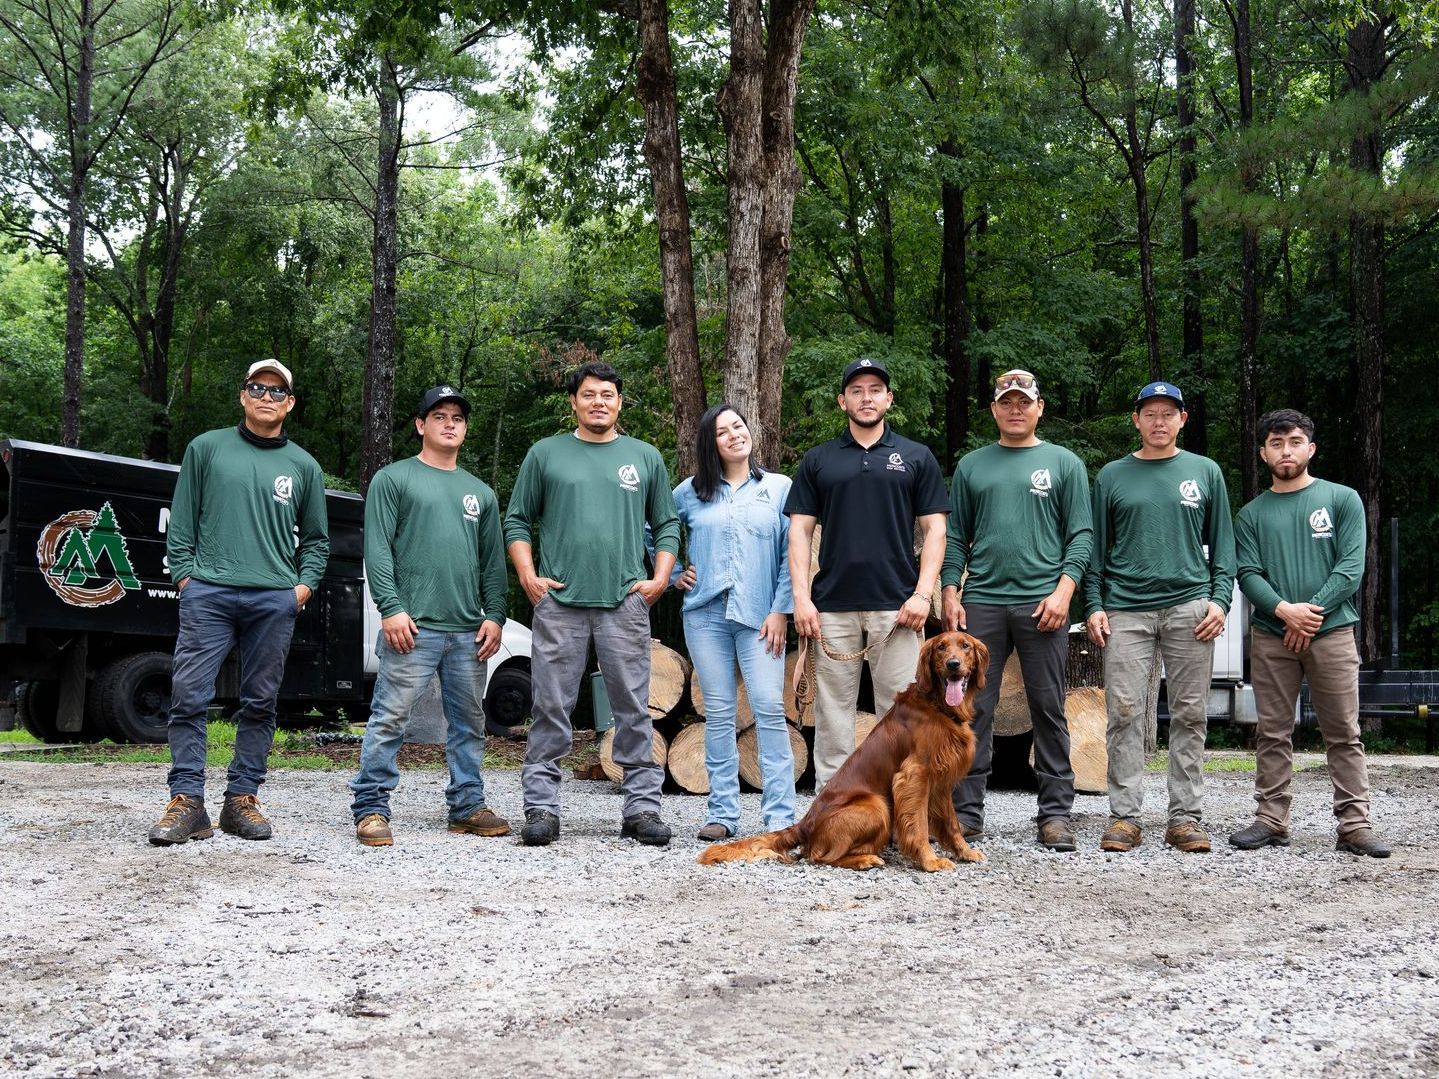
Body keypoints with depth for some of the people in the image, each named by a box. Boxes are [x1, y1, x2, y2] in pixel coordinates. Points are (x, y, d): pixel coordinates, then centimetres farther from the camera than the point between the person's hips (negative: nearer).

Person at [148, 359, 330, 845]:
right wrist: (183, 574, 0)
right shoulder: (206, 448, 10)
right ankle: (187, 802, -5)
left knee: (260, 703, 4)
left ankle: (242, 799, 11)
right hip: (208, 592, -2)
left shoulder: (304, 466, 14)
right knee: (189, 696, -8)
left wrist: (304, 585, 6)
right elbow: (181, 520, 10)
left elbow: (316, 539, 20)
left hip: (275, 600, 2)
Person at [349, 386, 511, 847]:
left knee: (468, 722, 10)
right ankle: (371, 809, -1)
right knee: (390, 718, -7)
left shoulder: (480, 492, 20)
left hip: (468, 630, 5)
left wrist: (494, 615, 6)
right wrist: (391, 608, -13)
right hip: (412, 626, -5)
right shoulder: (393, 479, 5)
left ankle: (467, 806, 19)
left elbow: (493, 562, 19)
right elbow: (377, 549, -3)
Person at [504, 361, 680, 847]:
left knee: (634, 709, 2)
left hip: (626, 603, 1)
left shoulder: (645, 457, 13)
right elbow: (517, 520, 11)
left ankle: (642, 806, 8)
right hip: (558, 601, -1)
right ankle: (541, 807, 7)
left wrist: (660, 578, 3)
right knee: (551, 709, 1)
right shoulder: (545, 454, 10)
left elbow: (667, 525, 16)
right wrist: (528, 576, -1)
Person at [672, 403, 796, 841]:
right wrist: (672, 574, 12)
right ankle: (722, 813, 10)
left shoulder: (780, 488, 7)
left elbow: (792, 554, 1)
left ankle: (780, 816, -7)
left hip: (760, 615, -2)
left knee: (770, 709, -10)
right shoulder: (691, 492, 11)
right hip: (705, 613, 2)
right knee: (718, 714, 4)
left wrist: (780, 611, -6)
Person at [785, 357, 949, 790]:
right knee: (833, 713, 5)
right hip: (832, 606, 1)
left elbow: (934, 529, 5)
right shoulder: (818, 460, 11)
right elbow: (800, 529, 7)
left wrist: (923, 593, -7)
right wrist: (801, 596, -3)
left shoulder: (916, 457, 8)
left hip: (897, 607, -1)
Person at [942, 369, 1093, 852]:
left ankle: (1056, 812, 9)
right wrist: (950, 594, 2)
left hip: (1042, 603, -2)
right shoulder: (971, 466, 14)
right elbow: (955, 536, 13)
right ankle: (965, 810, 8)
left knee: (1049, 710, 2)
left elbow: (1081, 535, 3)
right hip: (980, 602, 2)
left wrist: (1063, 591, -9)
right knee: (972, 708, 1)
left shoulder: (1064, 463, 9)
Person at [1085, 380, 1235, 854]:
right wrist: (1093, 605, 1)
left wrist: (1219, 599, -2)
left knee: (1189, 716, 1)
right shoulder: (1112, 476, 12)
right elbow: (1096, 547, 11)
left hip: (1189, 607, 0)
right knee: (1124, 713, -4)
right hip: (1126, 609, 0)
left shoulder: (1206, 472, 12)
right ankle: (1124, 816, 1)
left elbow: (1222, 545, 11)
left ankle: (1186, 817, 6)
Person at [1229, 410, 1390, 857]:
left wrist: (1312, 613, -12)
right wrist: (1285, 610, -16)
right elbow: (1248, 575, 2)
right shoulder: (1252, 514, 12)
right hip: (1271, 636, 2)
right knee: (1272, 734, 4)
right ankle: (1271, 820, 10)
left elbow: (1351, 567, -2)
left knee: (1344, 734, -1)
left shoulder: (1342, 499, 6)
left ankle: (1355, 825, 1)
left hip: (1332, 632, -2)